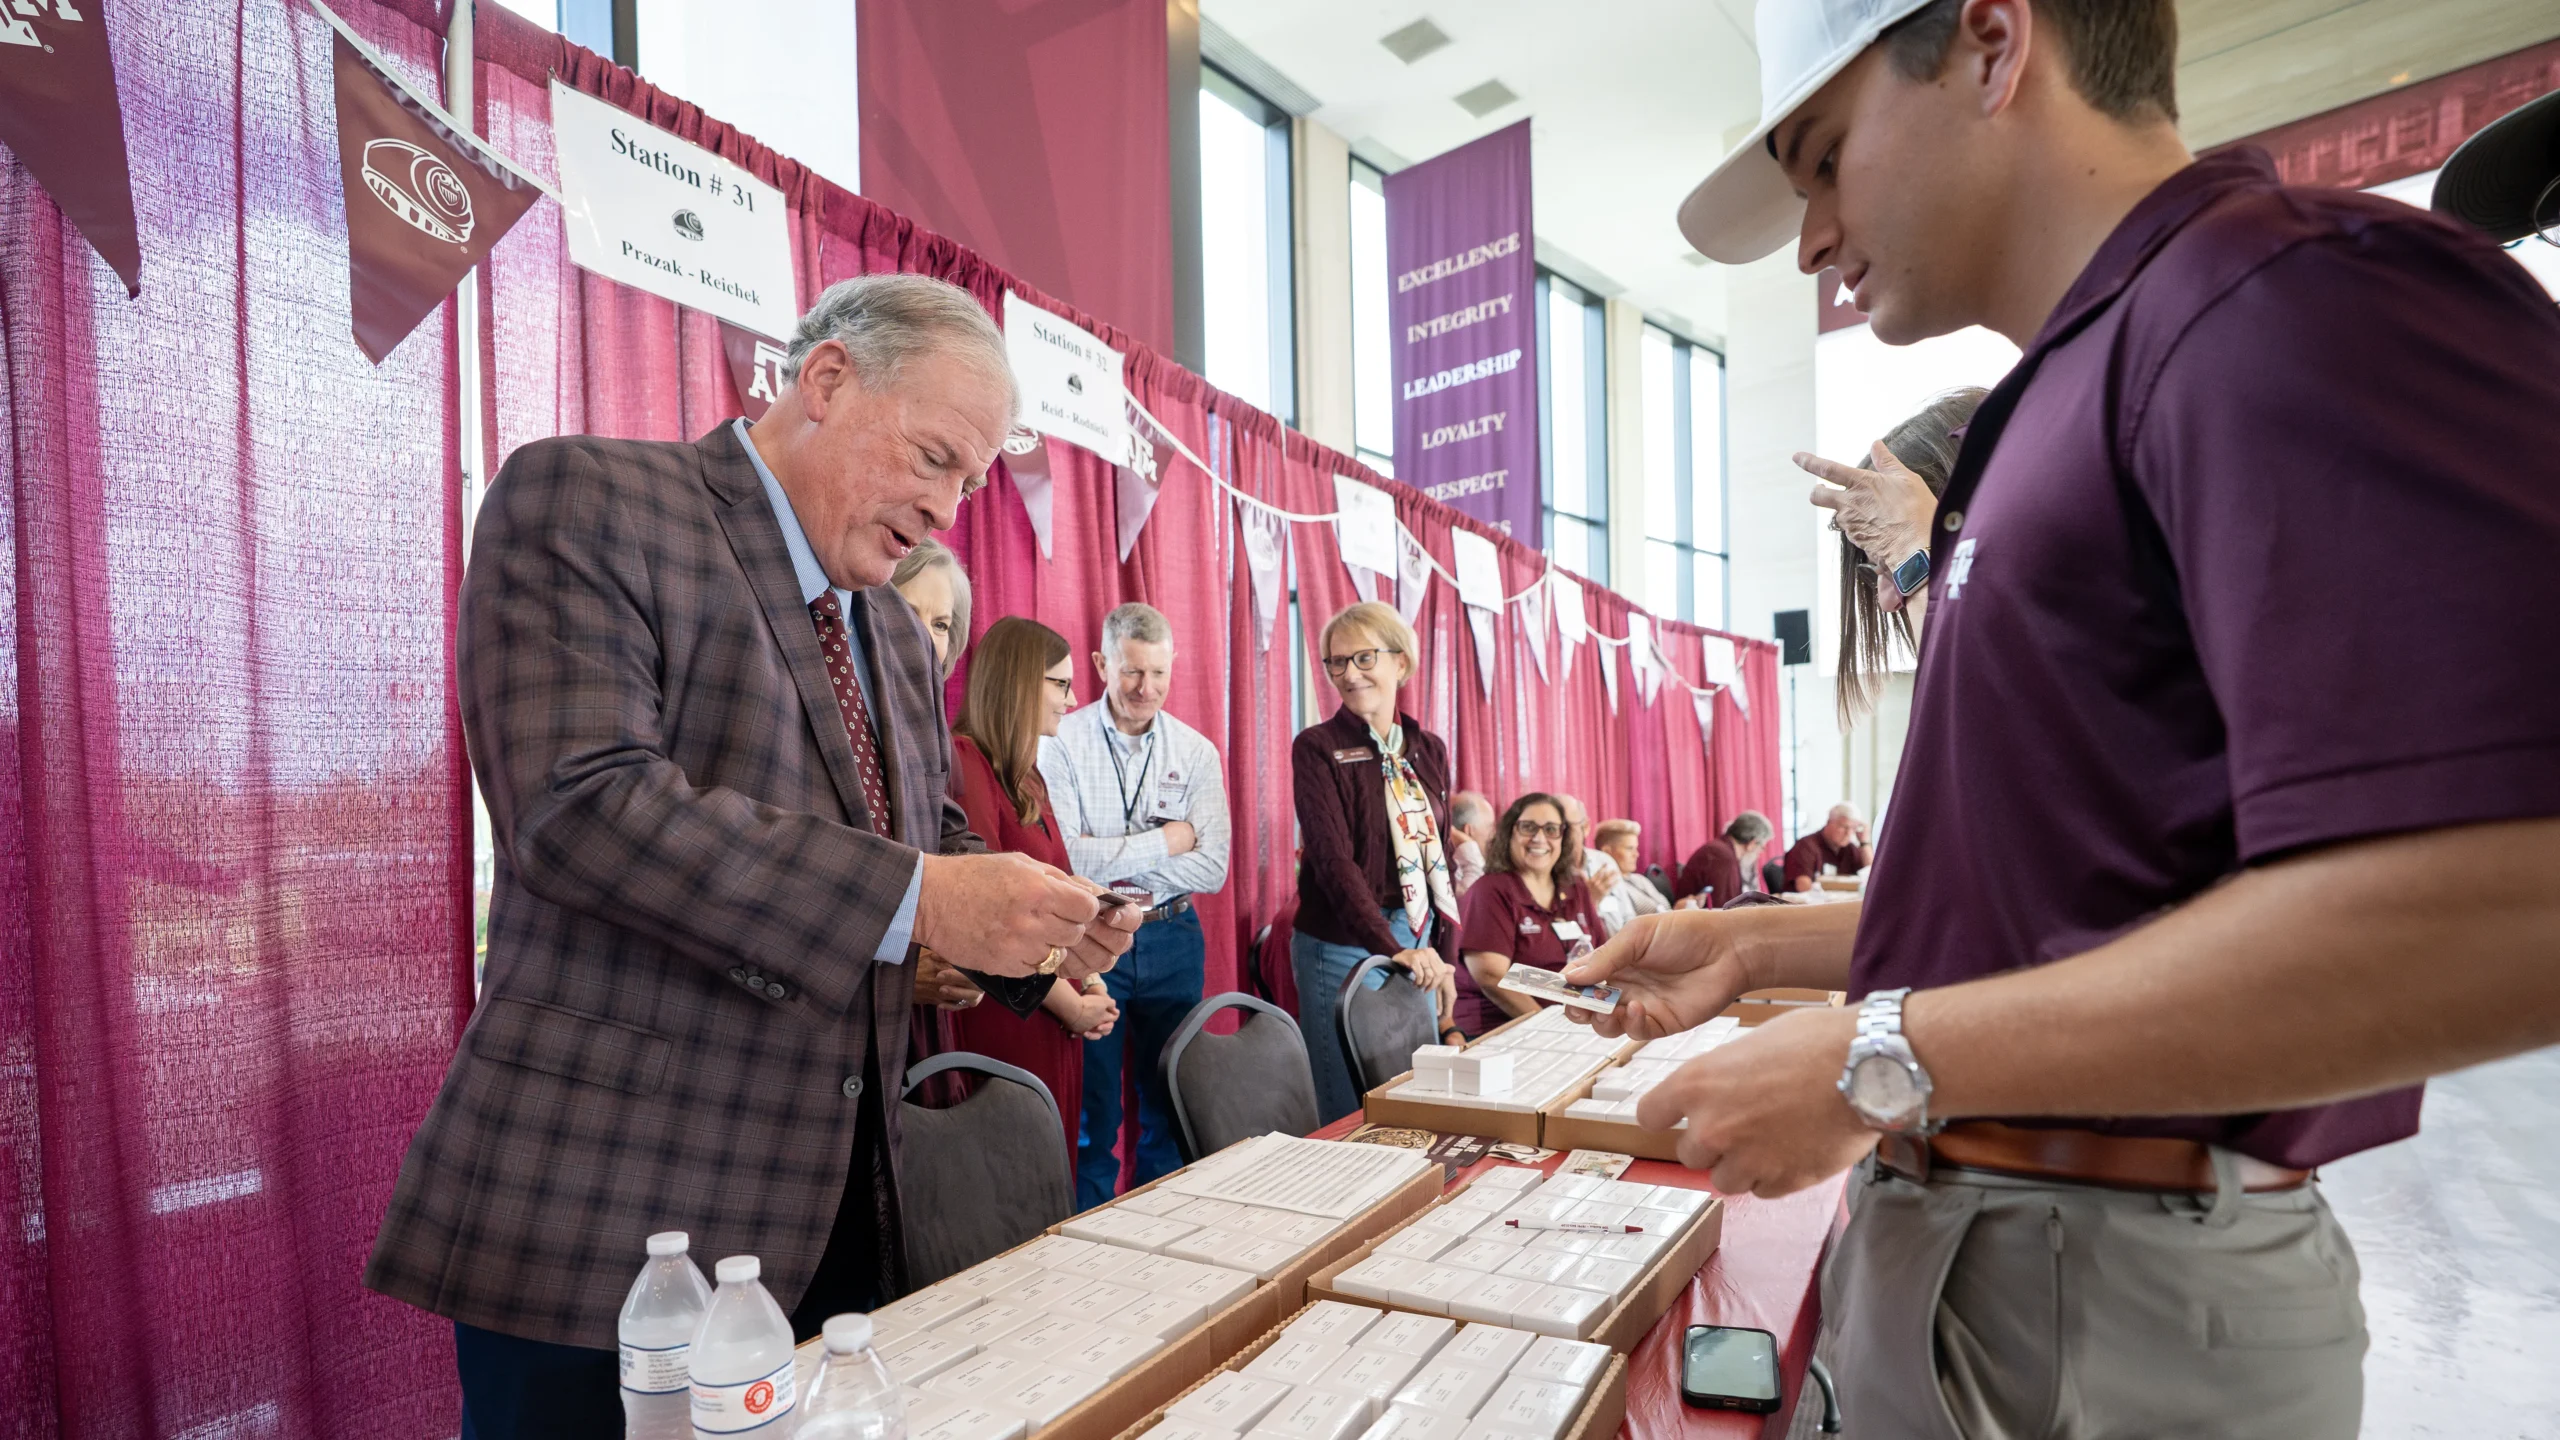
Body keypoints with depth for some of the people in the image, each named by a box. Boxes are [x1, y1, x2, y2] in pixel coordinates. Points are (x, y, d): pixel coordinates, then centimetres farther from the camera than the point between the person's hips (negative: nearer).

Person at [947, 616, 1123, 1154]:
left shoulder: (1025, 775, 15)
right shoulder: (963, 762, -15)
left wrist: (1089, 981, 2)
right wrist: (1071, 1004, -11)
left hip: (1055, 1023, 9)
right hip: (1002, 1022, -9)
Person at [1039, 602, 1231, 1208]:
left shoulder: (1196, 751, 2)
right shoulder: (1061, 742, -6)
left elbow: (1213, 869, -6)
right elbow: (1062, 856, -18)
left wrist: (1113, 863, -14)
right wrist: (1164, 842, -11)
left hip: (1172, 941, 3)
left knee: (1170, 1104, 13)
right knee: (1091, 1107, 7)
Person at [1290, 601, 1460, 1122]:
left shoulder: (1428, 749, 8)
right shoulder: (1318, 747, -8)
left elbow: (1439, 856, 12)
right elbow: (1332, 858, -18)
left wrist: (1446, 955, 6)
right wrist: (1392, 949, -28)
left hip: (1419, 942, 5)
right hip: (1343, 946, -5)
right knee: (1349, 1113, 4)